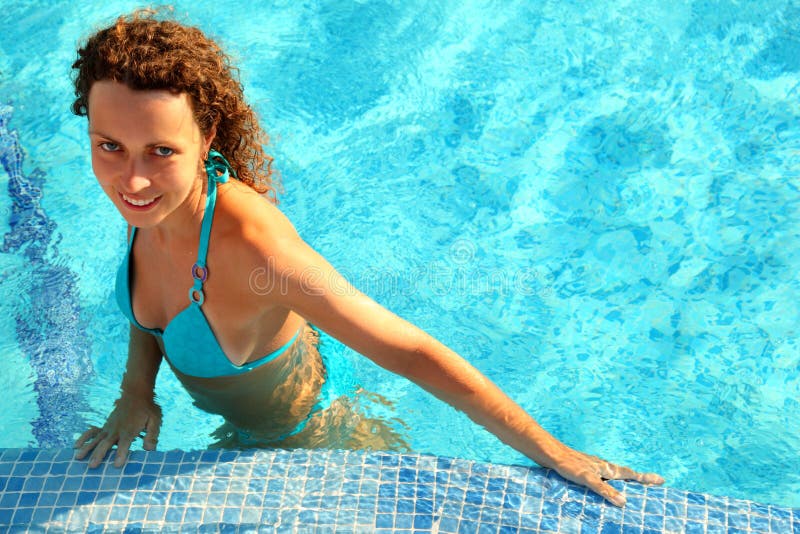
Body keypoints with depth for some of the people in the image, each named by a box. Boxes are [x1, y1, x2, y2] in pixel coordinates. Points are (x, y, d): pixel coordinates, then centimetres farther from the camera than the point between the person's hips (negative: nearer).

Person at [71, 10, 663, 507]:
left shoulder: (253, 246, -44)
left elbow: (412, 352, -39)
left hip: (304, 438, -7)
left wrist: (554, 454, -33)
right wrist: (136, 391, -15)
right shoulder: (151, 192, -23)